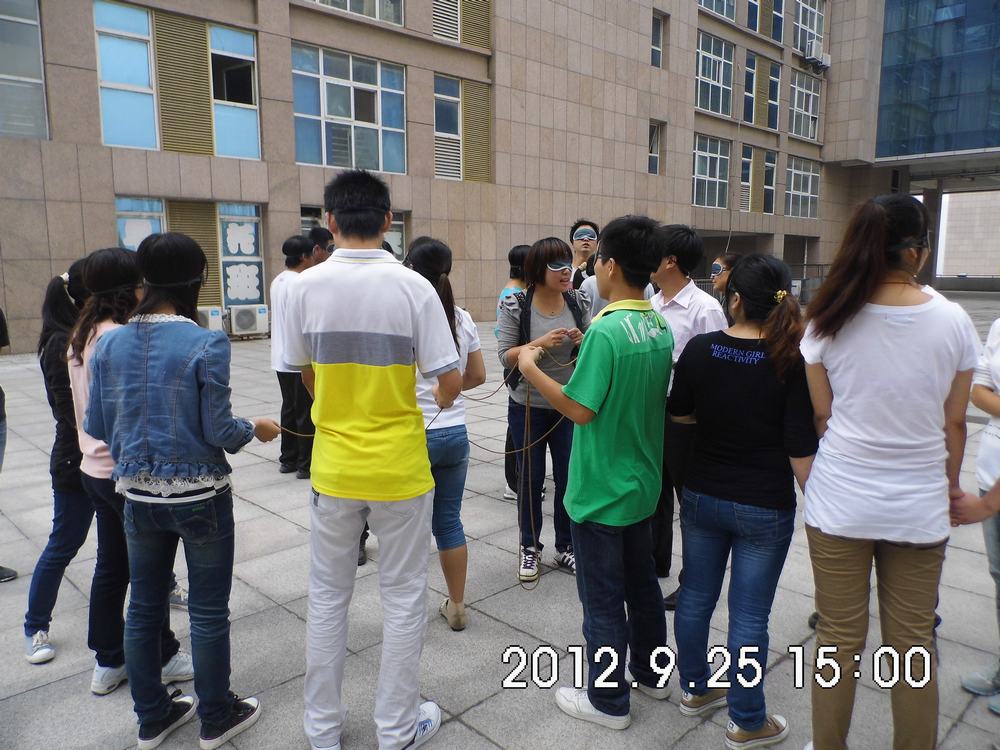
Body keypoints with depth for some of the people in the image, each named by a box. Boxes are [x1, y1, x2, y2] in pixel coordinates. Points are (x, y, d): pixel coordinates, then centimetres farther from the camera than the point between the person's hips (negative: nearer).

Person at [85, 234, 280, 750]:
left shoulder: (108, 344, -3)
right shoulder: (206, 344, -18)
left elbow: (97, 426, 3)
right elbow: (220, 432, -16)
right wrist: (256, 429, 4)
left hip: (138, 496, 5)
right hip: (200, 497, -4)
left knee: (143, 607, 19)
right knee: (208, 611, 11)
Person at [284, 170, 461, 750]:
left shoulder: (306, 286, -5)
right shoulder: (413, 287, -13)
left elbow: (306, 374, 7)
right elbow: (451, 383, -11)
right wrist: (441, 399, 12)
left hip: (333, 466, 3)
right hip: (400, 468, -2)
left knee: (328, 597, 18)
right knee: (404, 597, 13)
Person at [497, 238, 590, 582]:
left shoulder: (579, 303, -1)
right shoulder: (516, 305, -10)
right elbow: (505, 355, -12)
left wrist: (583, 341, -15)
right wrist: (539, 343, -26)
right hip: (528, 407, -2)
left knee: (569, 477, 9)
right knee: (530, 478, 10)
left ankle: (566, 547, 28)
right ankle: (529, 547, 29)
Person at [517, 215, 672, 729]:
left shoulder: (606, 330, -24)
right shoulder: (661, 329, 2)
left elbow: (581, 409, -23)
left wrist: (531, 369, -13)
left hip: (601, 493, -8)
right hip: (642, 485, 8)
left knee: (603, 600, 8)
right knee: (642, 584, 23)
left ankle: (608, 701, 25)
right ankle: (651, 674, 41)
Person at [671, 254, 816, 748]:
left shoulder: (699, 349, -8)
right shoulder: (791, 361, -15)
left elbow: (678, 413, 6)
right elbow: (800, 447, -14)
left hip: (701, 497, 3)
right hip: (765, 507, -3)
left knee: (695, 596, 18)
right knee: (749, 615, 8)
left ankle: (696, 690, 37)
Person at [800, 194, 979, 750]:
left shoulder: (830, 320, -7)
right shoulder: (953, 320, -6)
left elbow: (821, 415, -1)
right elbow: (955, 422, 2)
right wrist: (951, 485, 18)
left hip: (840, 500, 0)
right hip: (919, 506, 1)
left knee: (839, 640, 12)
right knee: (914, 648, 15)